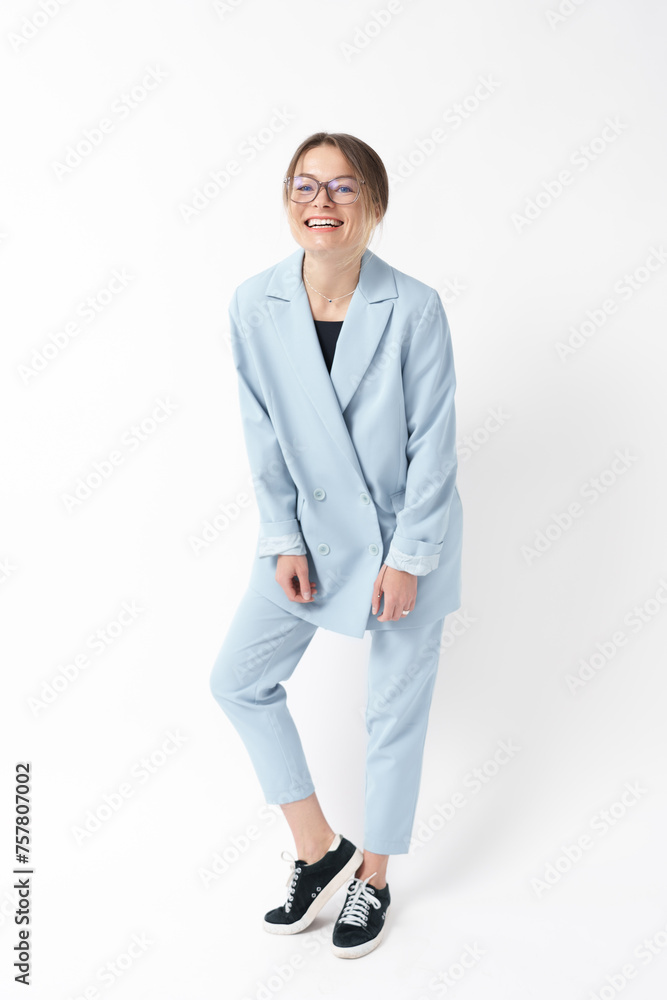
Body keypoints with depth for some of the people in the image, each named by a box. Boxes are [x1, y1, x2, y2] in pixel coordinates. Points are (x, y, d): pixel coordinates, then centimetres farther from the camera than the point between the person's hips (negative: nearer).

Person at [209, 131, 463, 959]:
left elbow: (434, 443, -13)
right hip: (314, 530, 4)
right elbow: (264, 435, -2)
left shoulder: (415, 308, -18)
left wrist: (407, 558, -13)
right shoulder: (254, 306, -9)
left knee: (395, 711, 9)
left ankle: (373, 877, 34)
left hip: (405, 535, -3)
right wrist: (284, 541, -5)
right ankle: (319, 850, 24)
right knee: (237, 679, 6)